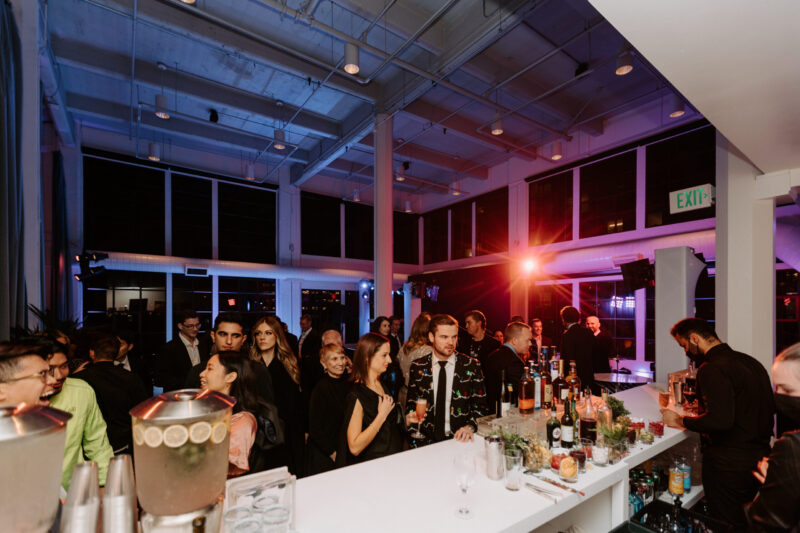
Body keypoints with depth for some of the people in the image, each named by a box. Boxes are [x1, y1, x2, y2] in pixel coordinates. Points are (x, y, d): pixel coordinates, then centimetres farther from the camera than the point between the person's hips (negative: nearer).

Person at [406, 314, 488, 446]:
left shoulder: (471, 366, 2)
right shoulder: (418, 367, 4)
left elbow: (480, 405, 4)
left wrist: (470, 426, -14)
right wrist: (412, 417, -7)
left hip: (459, 439, 0)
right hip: (425, 440, 0)